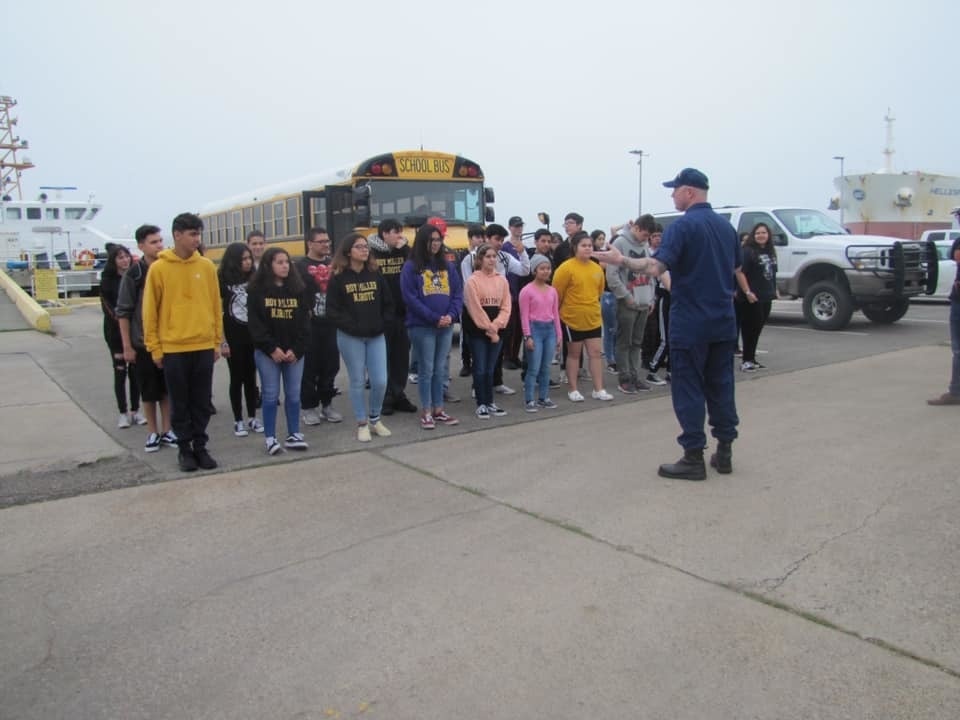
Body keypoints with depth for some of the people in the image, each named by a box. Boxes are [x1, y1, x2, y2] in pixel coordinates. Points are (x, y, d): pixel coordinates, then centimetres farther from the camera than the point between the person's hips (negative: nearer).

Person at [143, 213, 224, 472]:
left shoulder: (207, 266, 4)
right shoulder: (159, 268, -4)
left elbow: (216, 306, 8)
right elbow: (150, 311, -2)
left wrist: (217, 341, 7)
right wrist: (155, 347, -3)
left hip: (204, 347, 2)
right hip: (173, 348, -2)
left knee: (202, 402, 10)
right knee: (180, 403, 9)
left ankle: (200, 446, 21)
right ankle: (185, 448, 20)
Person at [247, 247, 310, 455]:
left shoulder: (297, 289, 7)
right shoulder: (257, 290, -2)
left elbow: (304, 321, 4)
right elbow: (255, 323, -6)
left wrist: (296, 349, -7)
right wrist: (272, 348, -13)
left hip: (294, 352, 3)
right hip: (267, 352, -3)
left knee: (293, 394, 6)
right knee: (271, 395, 0)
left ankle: (293, 434, 16)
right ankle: (270, 437, 9)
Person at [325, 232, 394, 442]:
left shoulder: (375, 275, 7)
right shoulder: (338, 278, -4)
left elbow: (388, 303, 11)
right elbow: (332, 310, -7)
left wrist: (381, 323, -2)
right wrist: (351, 326, -14)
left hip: (376, 336, 3)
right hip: (350, 338, -3)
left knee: (380, 381, -1)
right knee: (357, 382, 4)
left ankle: (375, 419, 21)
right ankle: (362, 424, 17)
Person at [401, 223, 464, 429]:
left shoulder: (448, 266, 11)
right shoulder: (411, 267, -4)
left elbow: (458, 293, 7)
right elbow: (410, 298, -11)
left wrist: (451, 315, -11)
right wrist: (434, 318, -15)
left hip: (446, 326, 5)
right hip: (422, 326, -4)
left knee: (441, 369, 10)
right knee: (426, 369, 1)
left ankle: (439, 410, 20)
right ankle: (426, 413, 10)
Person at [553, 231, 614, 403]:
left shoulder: (597, 268, 3)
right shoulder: (566, 268, -14)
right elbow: (556, 295, -11)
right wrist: (562, 313, -3)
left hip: (593, 319, 5)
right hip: (572, 319, -5)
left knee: (596, 353, 6)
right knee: (574, 354, 6)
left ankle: (598, 390, 14)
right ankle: (573, 390, 17)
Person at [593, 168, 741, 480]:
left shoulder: (682, 225, -13)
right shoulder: (726, 226, 11)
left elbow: (656, 267, -24)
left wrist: (621, 260, -14)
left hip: (690, 322, -7)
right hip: (723, 320, 7)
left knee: (688, 389, 0)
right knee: (721, 385, 13)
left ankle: (694, 459, 3)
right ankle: (724, 452, 19)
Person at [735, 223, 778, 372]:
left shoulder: (770, 251, 14)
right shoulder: (748, 251, -11)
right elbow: (740, 272, -18)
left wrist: (774, 290, 19)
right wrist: (747, 292, -23)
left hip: (766, 297, 8)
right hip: (752, 297, -8)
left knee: (758, 328, 11)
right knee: (750, 328, -7)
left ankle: (751, 358, 18)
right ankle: (746, 361, -2)